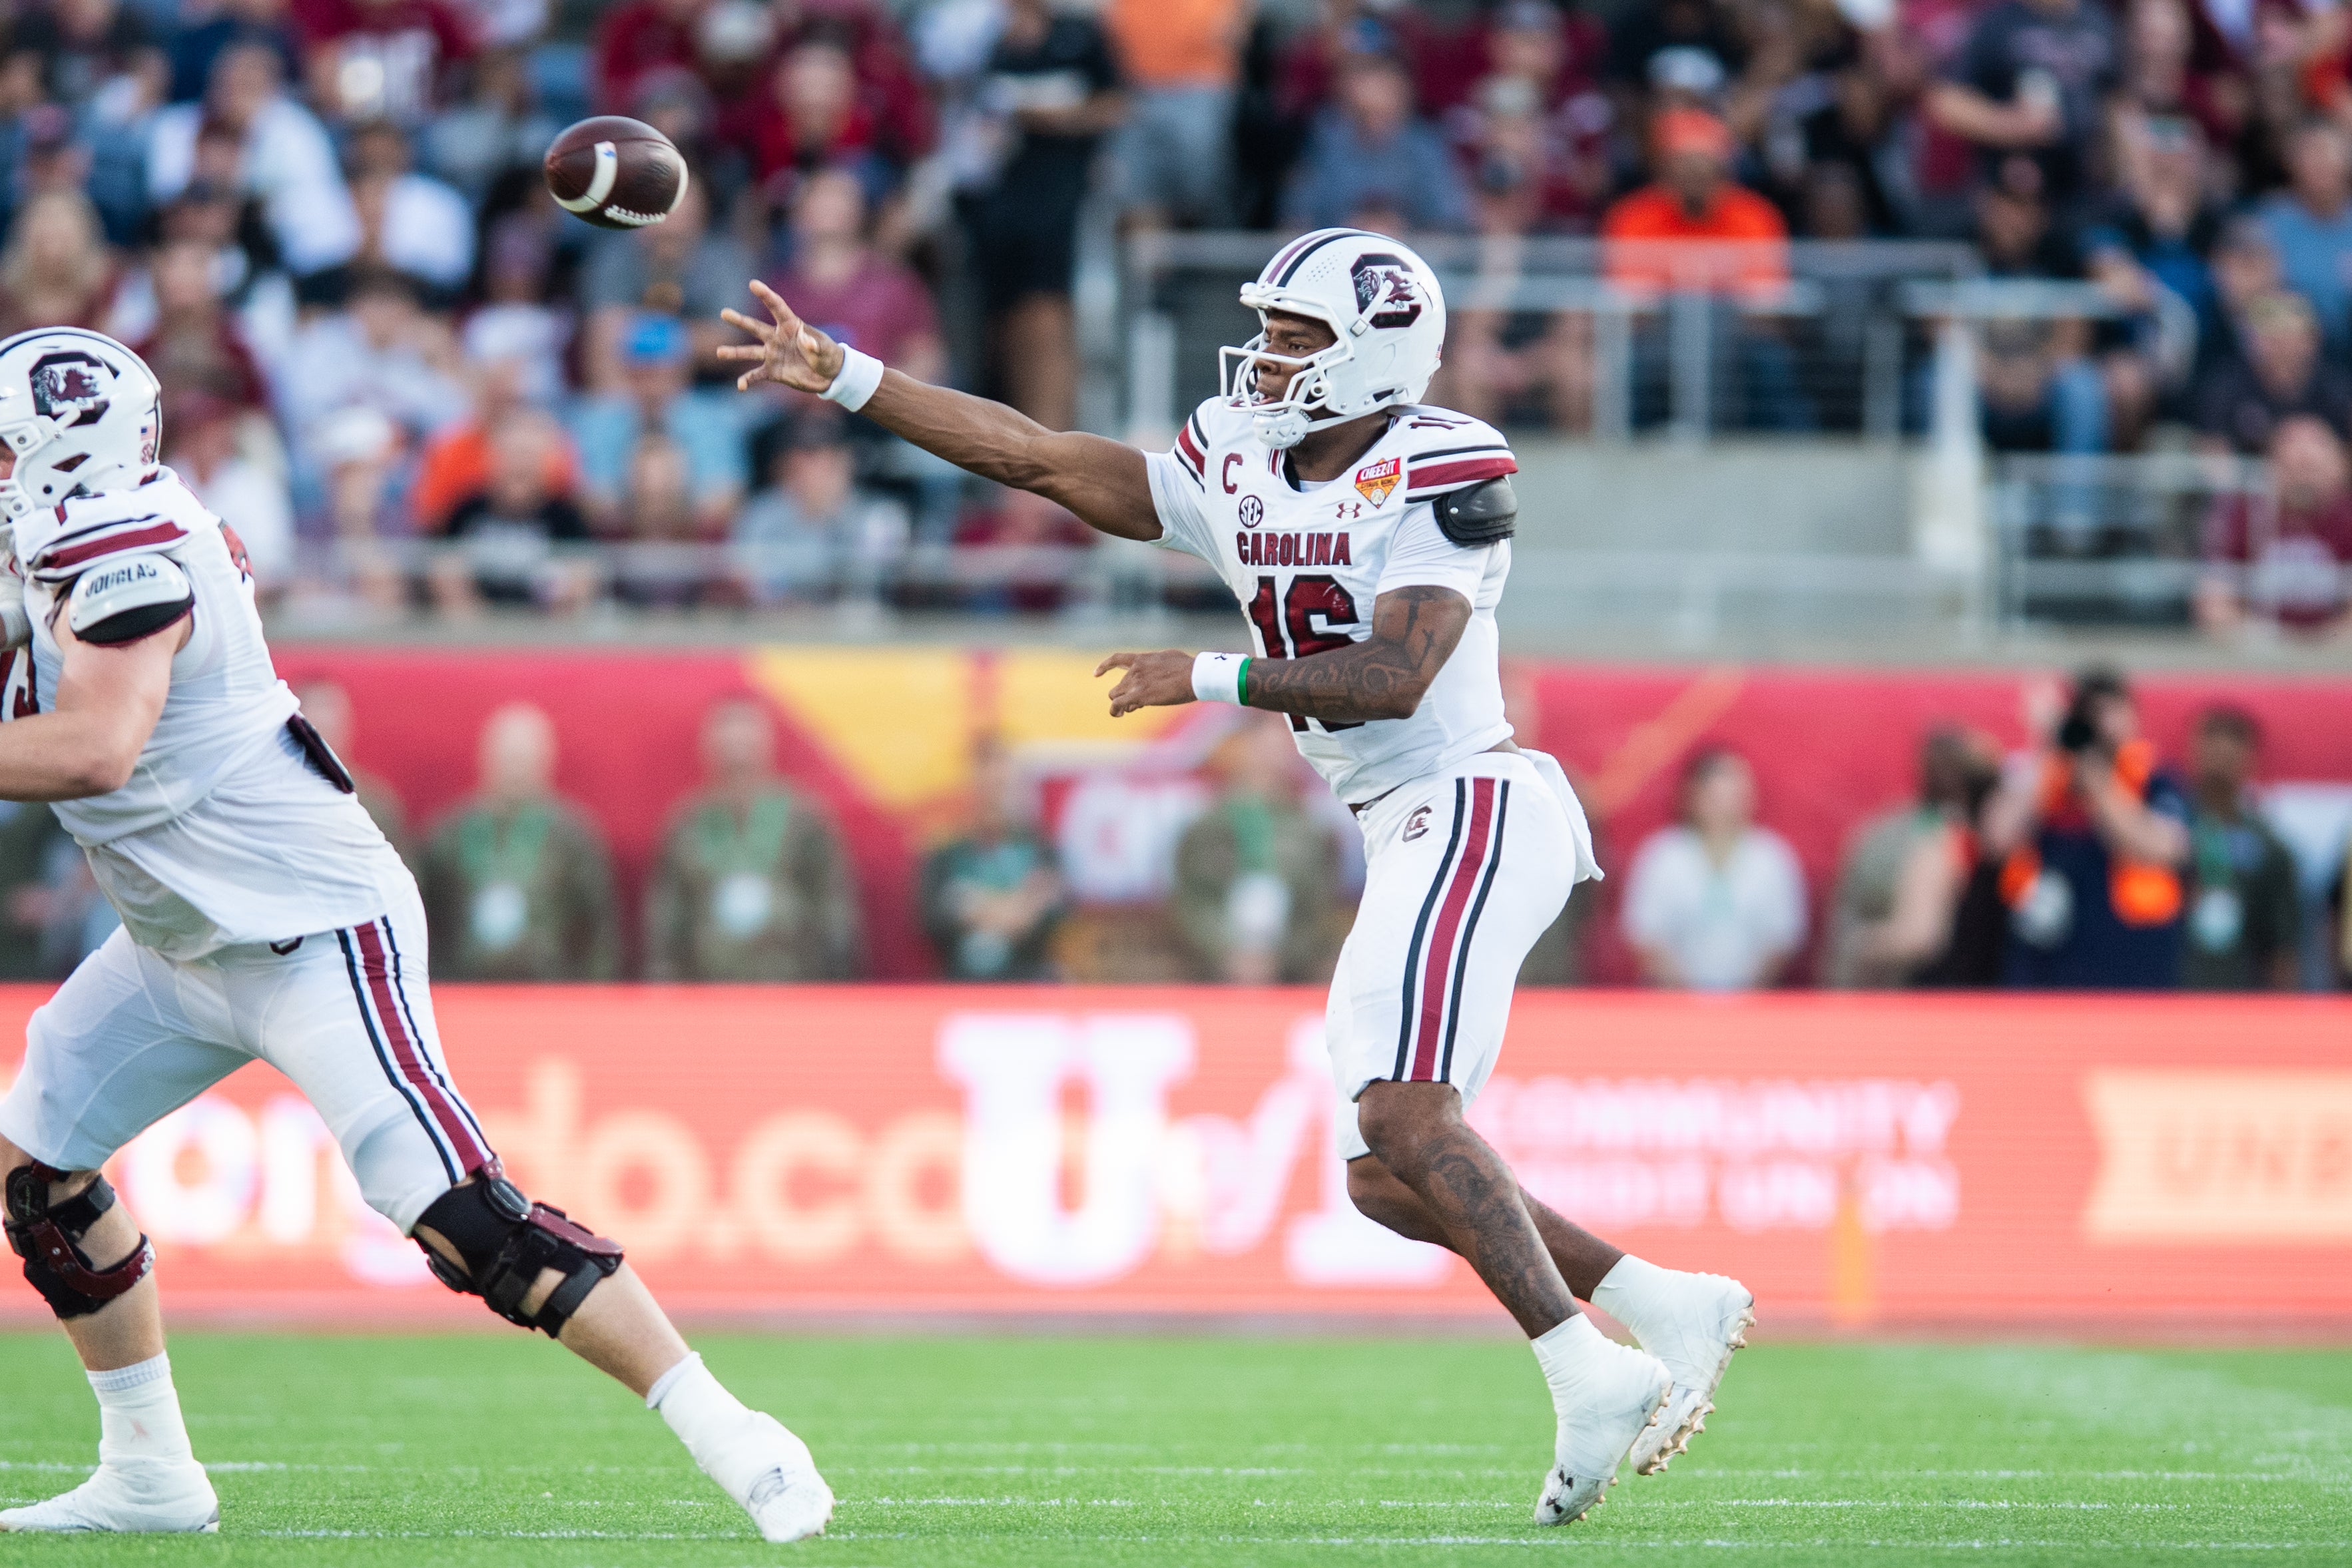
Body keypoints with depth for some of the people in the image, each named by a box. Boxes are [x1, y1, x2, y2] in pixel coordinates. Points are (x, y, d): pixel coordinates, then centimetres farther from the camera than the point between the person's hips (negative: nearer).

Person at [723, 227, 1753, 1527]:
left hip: (1474, 808, -9)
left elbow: (1395, 677, -22)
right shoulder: (1238, 472, 11)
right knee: (1389, 1179, 5)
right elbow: (1036, 457, 10)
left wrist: (1210, 680, -19)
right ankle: (1673, 1311, 11)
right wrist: (841, 378, 7)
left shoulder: (1437, 474, -11)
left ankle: (1590, 1376, -23)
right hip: (1404, 834, 9)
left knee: (1401, 1113, -22)